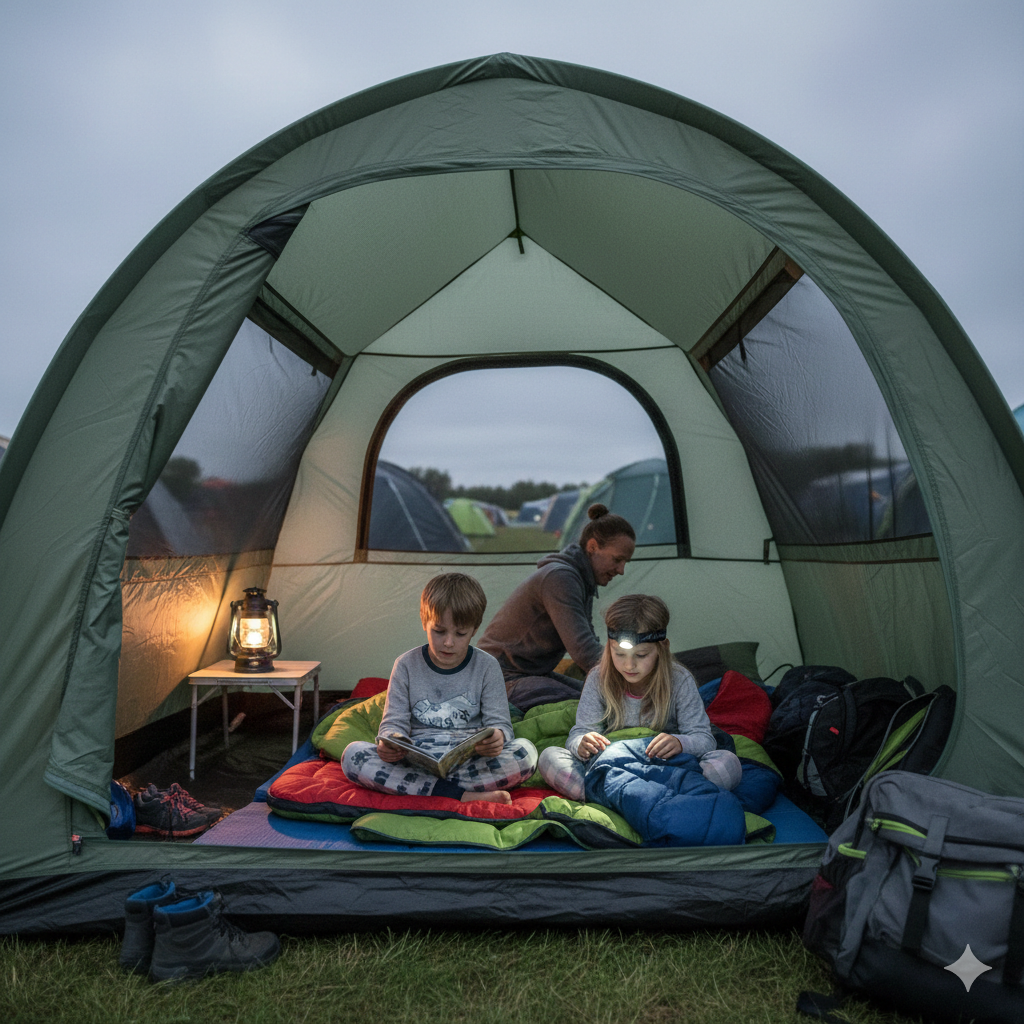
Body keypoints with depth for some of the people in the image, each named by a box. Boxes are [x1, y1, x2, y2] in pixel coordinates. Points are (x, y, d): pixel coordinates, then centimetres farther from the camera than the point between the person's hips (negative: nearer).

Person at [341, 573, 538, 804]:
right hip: (417, 763, 1)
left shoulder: (487, 667, 4)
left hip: (470, 762, 0)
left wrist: (497, 738, -25)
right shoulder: (406, 666, 5)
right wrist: (388, 745, -22)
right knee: (352, 754, -24)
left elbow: (500, 723, 1)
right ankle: (458, 794, -30)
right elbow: (394, 722, 4)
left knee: (526, 752, -27)